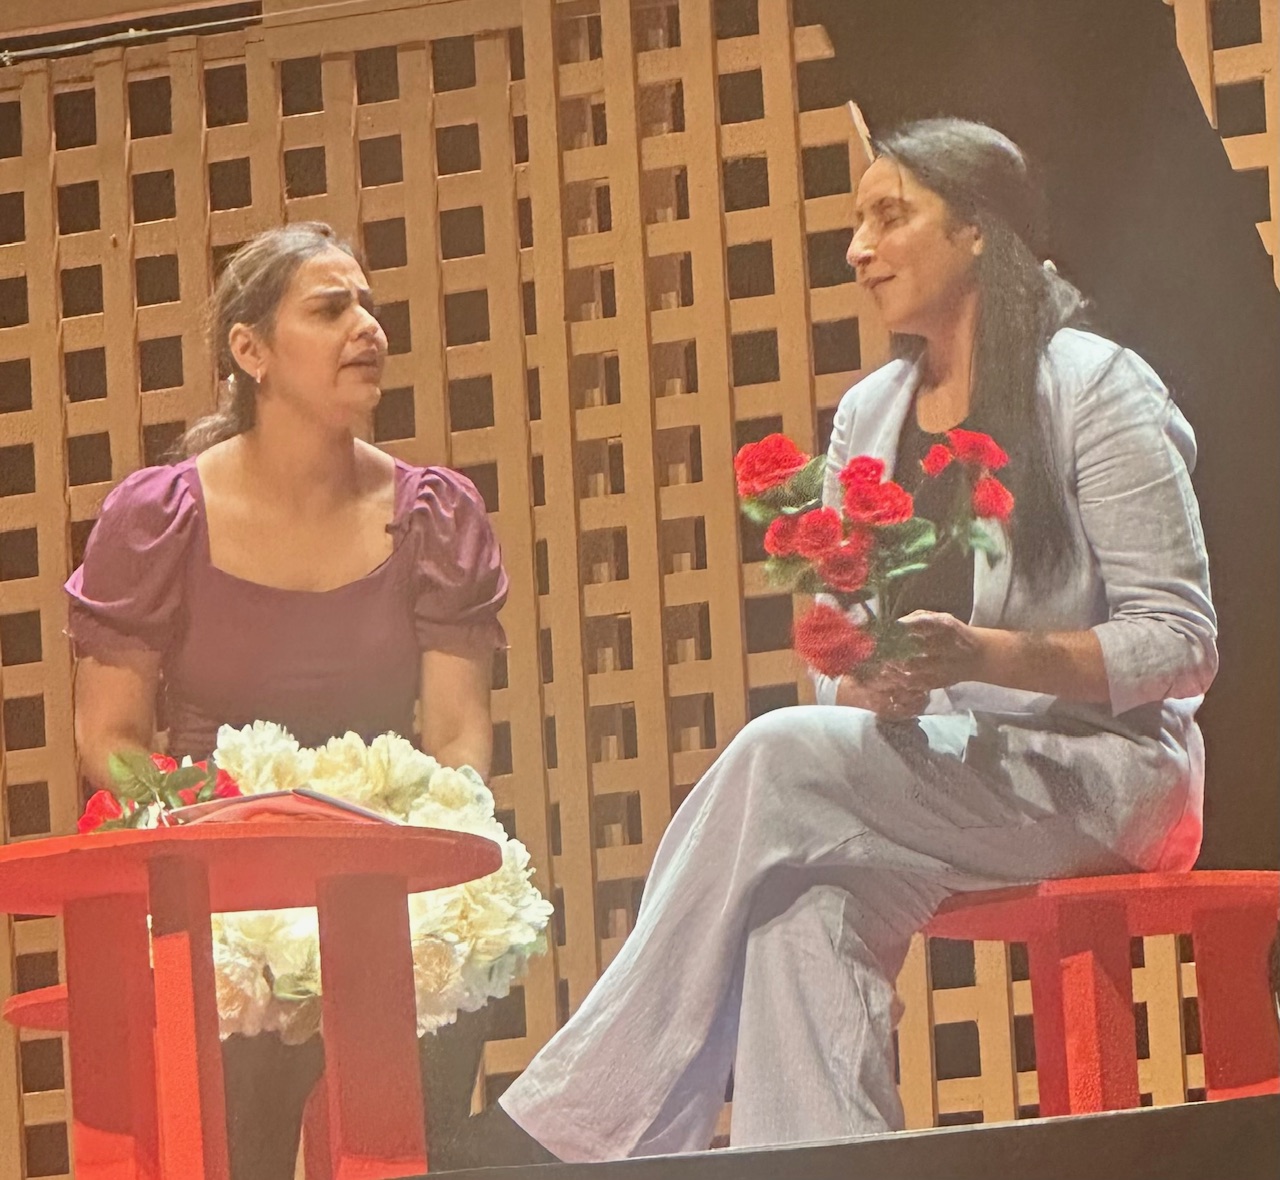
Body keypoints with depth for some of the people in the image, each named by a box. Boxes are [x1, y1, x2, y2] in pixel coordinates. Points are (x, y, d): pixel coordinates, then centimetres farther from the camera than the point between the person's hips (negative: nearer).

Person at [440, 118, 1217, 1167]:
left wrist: (983, 656, -24)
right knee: (807, 905, -31)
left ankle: (565, 1127, -27)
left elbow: (1182, 645, -11)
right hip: (917, 763, 6)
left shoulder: (1097, 390, -5)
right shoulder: (867, 417, 14)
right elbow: (830, 655, 14)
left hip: (1100, 770, -6)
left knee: (781, 756, -29)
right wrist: (863, 684, -12)